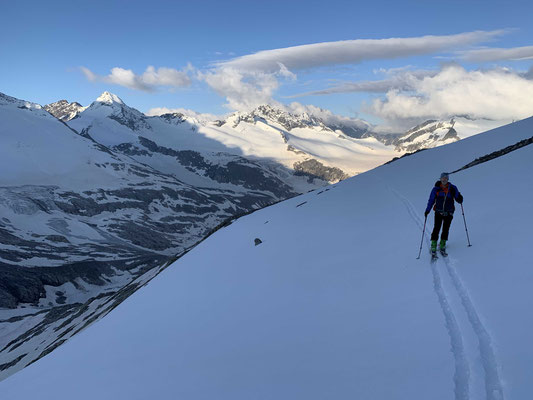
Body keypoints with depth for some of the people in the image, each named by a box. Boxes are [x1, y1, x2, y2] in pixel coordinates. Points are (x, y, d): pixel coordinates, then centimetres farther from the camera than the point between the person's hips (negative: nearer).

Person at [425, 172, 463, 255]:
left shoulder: (453, 188, 2)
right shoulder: (436, 189, 1)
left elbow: (458, 200, 5)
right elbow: (431, 200, 6)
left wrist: (460, 199, -18)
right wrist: (427, 210, -1)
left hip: (449, 213, 1)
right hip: (438, 212, -1)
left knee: (446, 229, 1)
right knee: (436, 228, -10)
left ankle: (442, 245, 14)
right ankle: (433, 246, -5)